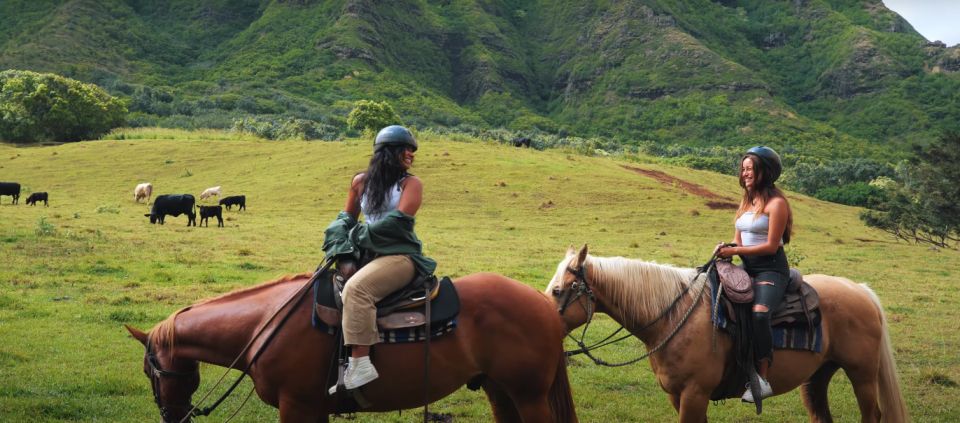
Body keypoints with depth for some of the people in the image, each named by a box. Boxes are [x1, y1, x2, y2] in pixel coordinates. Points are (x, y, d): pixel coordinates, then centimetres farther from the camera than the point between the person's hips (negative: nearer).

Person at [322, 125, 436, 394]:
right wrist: (345, 255, 0)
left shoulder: (411, 184, 1)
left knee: (357, 288, -31)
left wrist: (359, 236, -10)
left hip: (400, 255, -6)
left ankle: (360, 364, -36)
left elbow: (398, 221, -13)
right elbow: (346, 219, 17)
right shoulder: (361, 182, 15)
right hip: (367, 256, 7)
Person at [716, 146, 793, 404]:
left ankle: (763, 378, -33)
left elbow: (771, 246, -14)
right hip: (747, 268, 9)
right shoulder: (746, 202, 18)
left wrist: (736, 251, -16)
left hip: (771, 269, -9)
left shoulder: (776, 203, -8)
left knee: (759, 312, -33)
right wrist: (727, 249, -3)